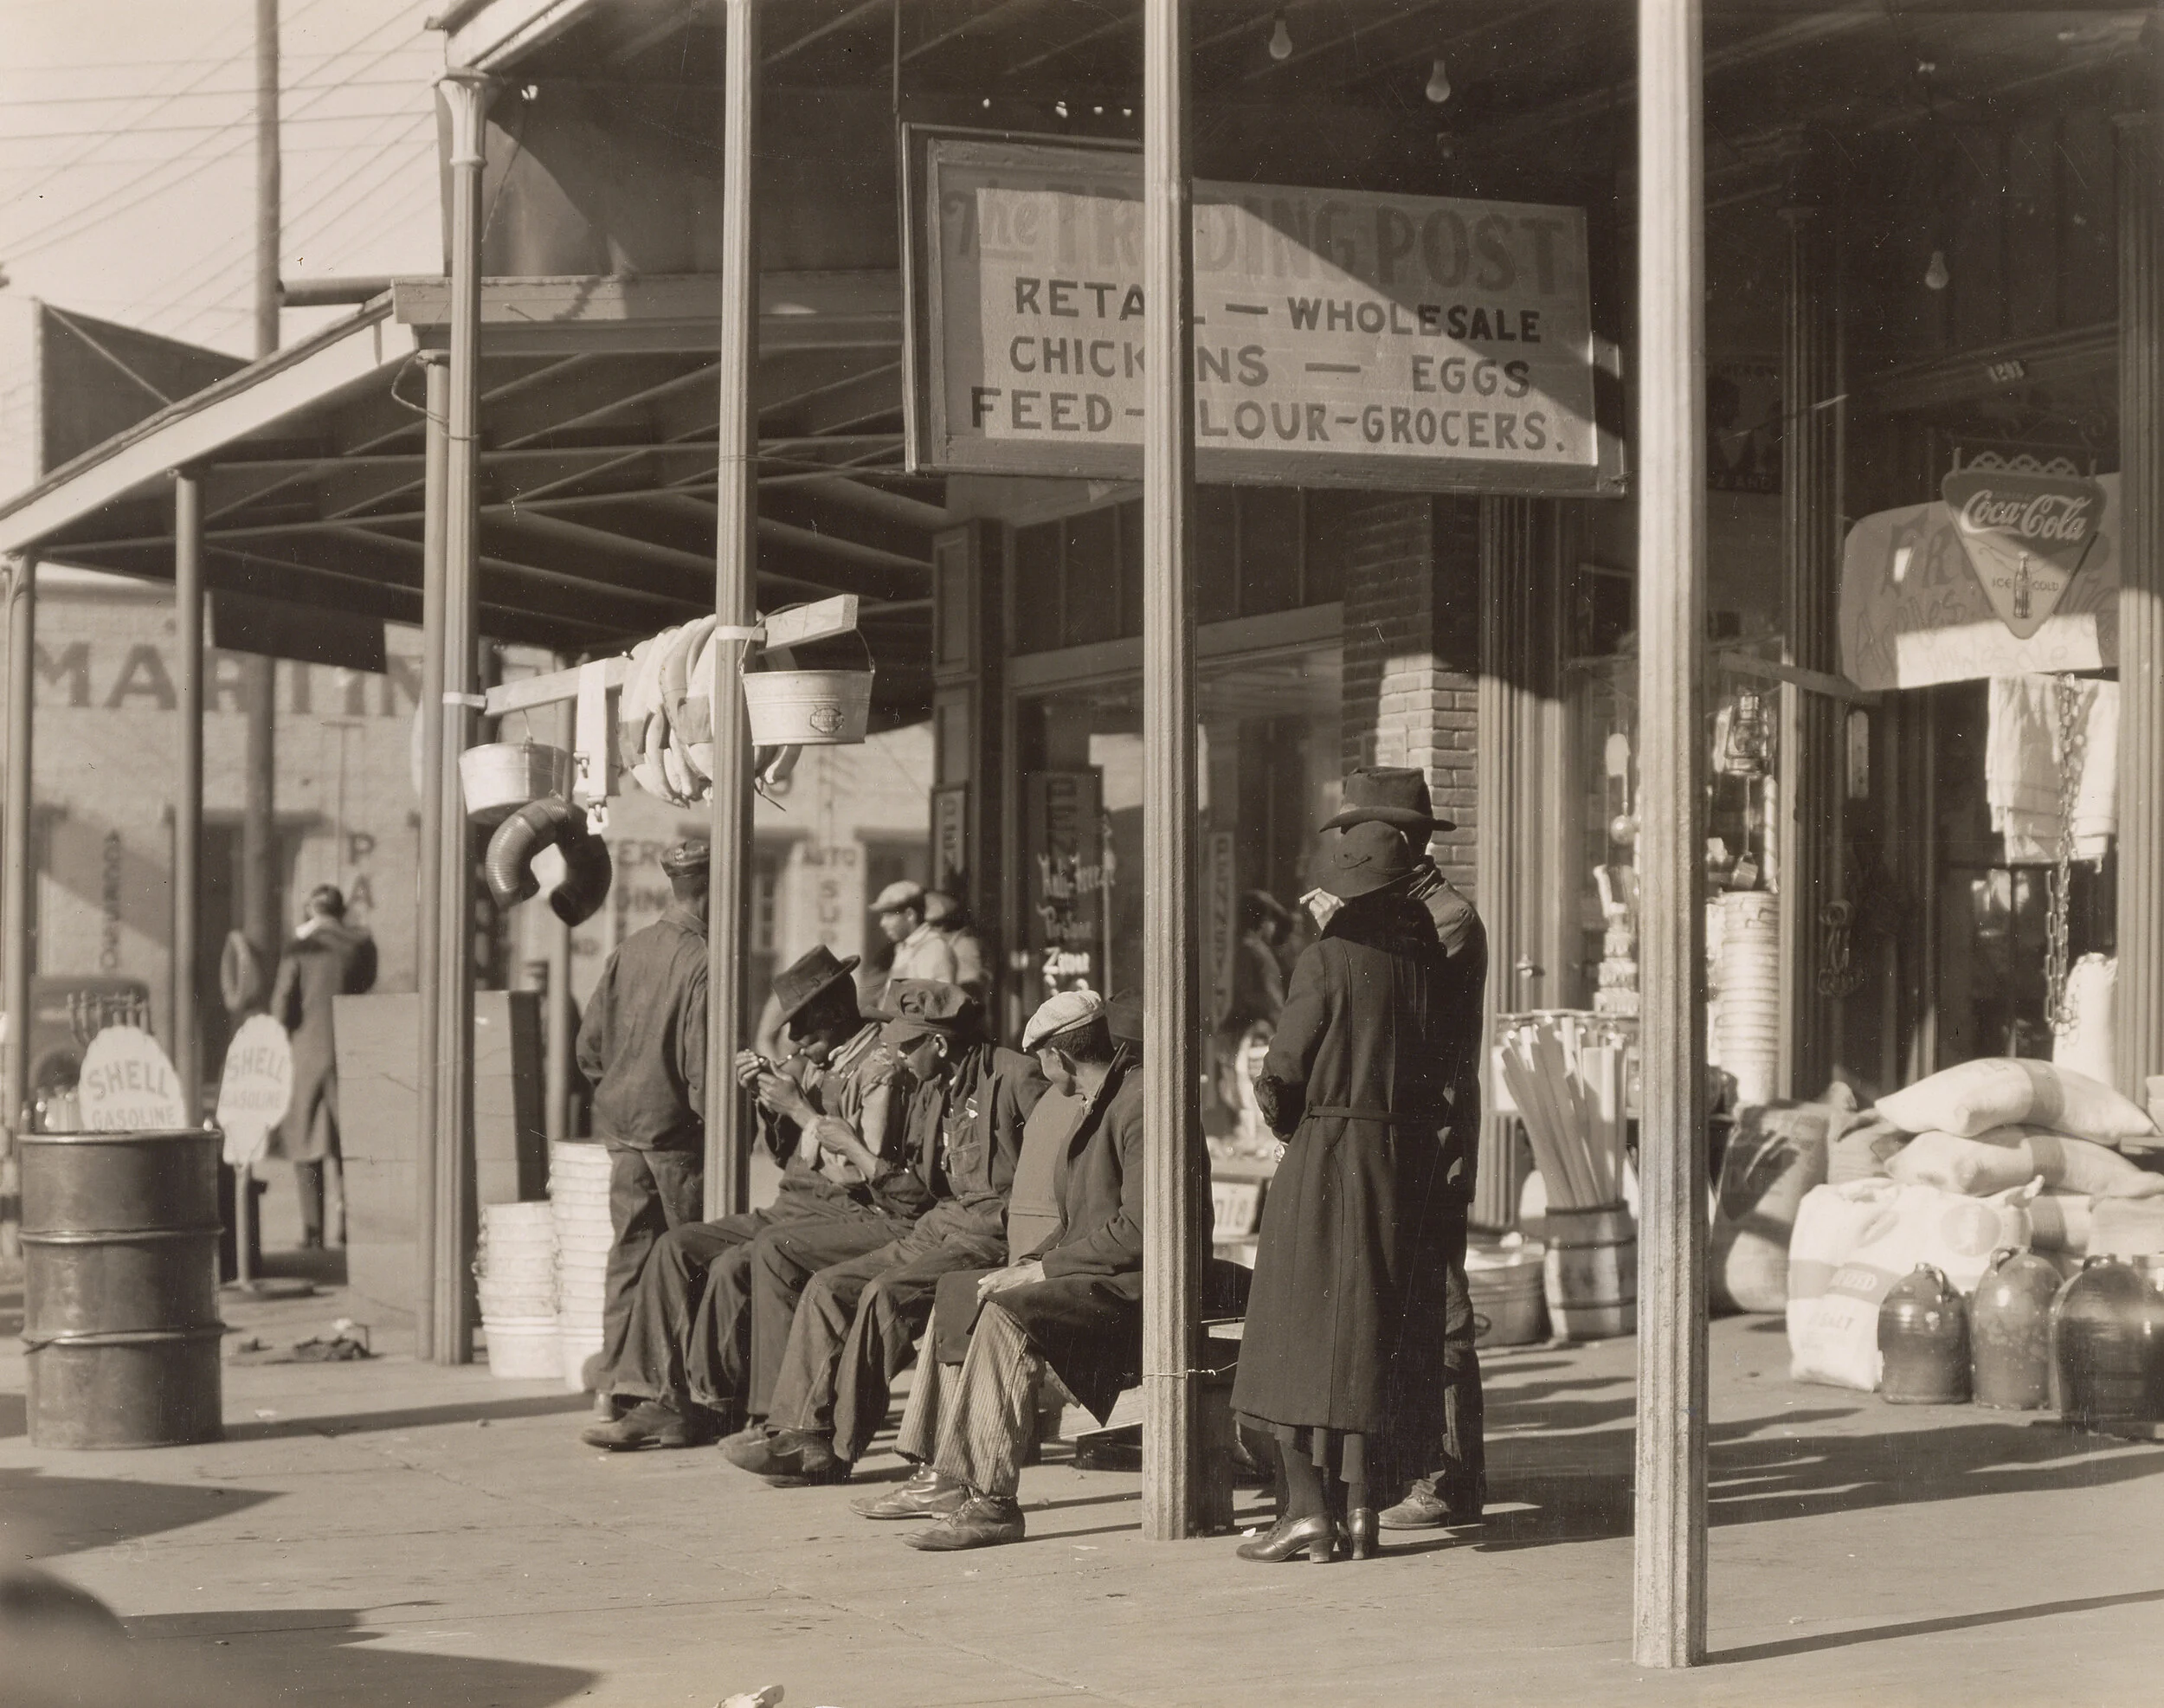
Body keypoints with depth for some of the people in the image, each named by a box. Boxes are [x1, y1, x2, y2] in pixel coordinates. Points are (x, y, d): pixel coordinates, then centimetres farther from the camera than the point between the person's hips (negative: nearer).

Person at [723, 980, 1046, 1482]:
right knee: (830, 1287, -4)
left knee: (887, 1293, -27)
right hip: (941, 1224, 9)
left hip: (995, 1234, -9)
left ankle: (838, 1448, -21)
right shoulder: (933, 1091, 16)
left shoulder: (1016, 1077, -11)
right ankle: (801, 1431, -9)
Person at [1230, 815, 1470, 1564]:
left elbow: (1283, 1074, -8)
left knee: (1302, 1330, 0)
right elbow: (1446, 1073, 6)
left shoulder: (1327, 961, -10)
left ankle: (1306, 1507, -4)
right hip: (1409, 1163, 5)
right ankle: (1358, 1503, 12)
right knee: (1377, 1337, 11)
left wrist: (1293, 1128, 9)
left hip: (1325, 1163, -5)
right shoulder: (1426, 963, 4)